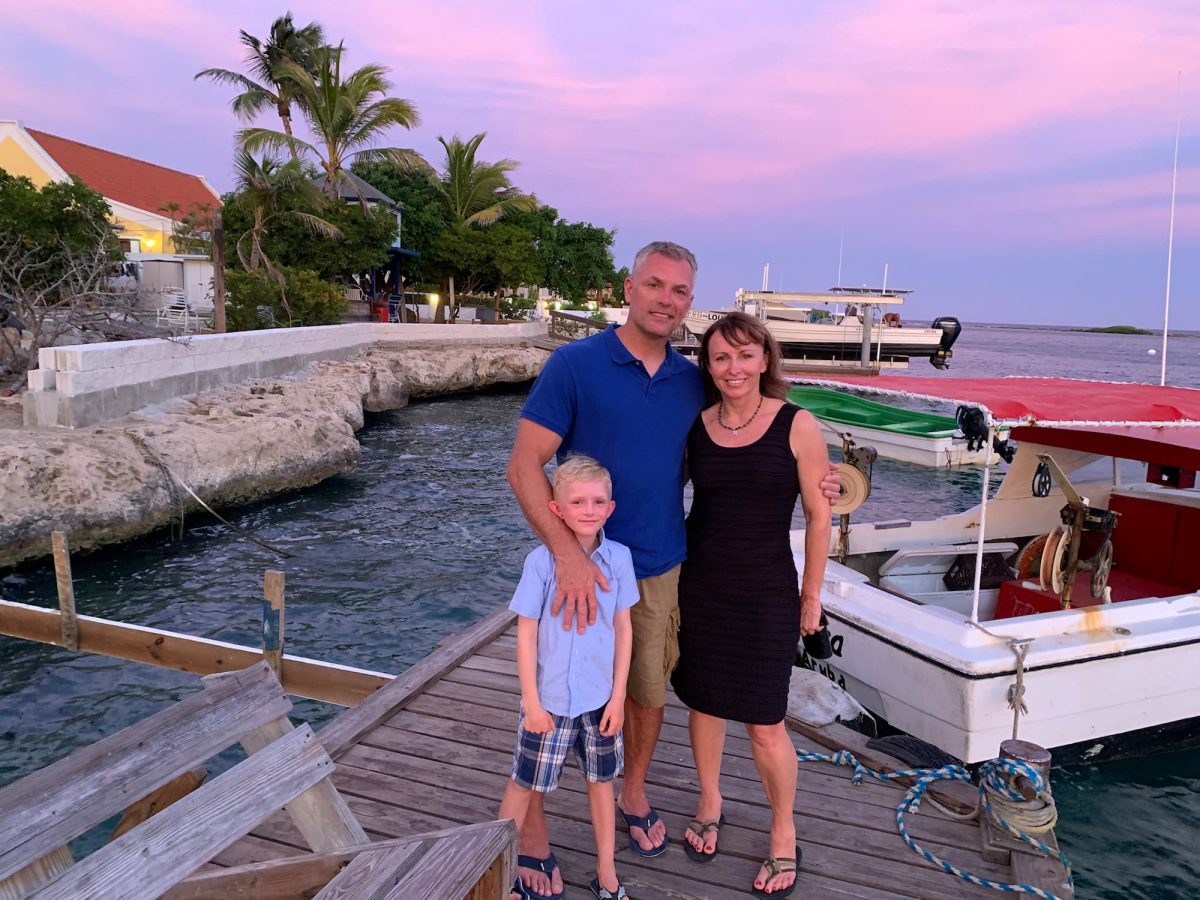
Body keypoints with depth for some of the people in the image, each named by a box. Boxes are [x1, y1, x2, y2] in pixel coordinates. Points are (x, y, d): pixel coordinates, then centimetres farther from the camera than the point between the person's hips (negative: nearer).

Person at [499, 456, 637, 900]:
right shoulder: (541, 561, -17)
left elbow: (624, 629, -1)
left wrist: (618, 695, -1)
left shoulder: (619, 557, -9)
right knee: (524, 785, 13)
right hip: (550, 697, -3)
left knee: (601, 782, 18)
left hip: (601, 697, 3)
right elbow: (526, 634, -10)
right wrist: (532, 701, -9)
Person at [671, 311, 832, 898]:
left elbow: (818, 516, -4)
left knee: (765, 725, 4)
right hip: (698, 585, 3)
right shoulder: (695, 426, -1)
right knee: (702, 701, 16)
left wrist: (811, 597, 0)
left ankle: (784, 836, 29)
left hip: (765, 592, -3)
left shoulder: (797, 426, -10)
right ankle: (710, 804, 42)